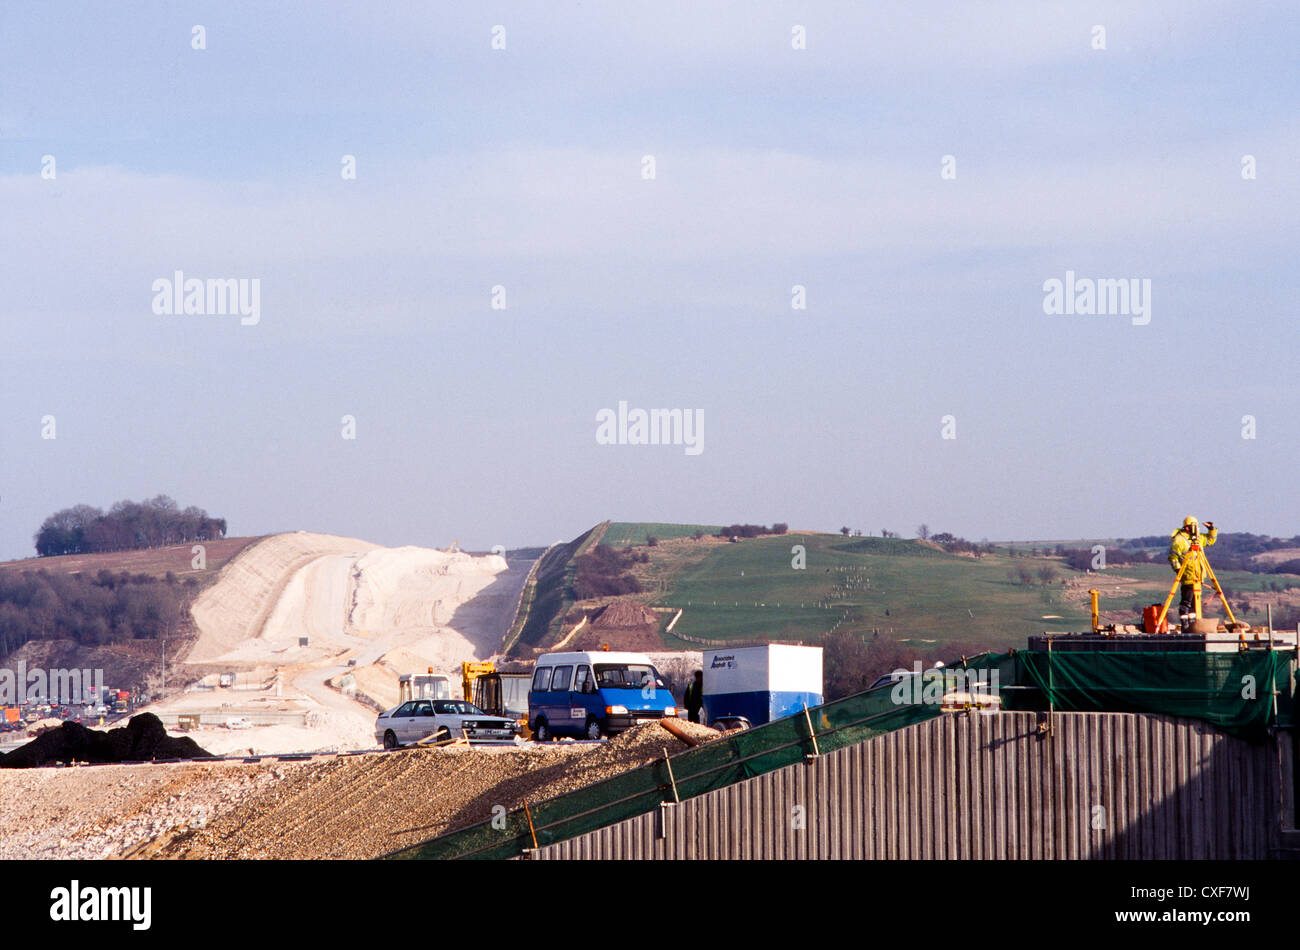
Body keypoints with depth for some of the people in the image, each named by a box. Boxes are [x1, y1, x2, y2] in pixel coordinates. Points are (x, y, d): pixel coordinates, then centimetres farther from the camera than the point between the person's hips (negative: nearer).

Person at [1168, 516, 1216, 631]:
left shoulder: (1197, 538, 15)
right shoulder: (1179, 540, -9)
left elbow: (1210, 540, 30)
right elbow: (1173, 557, -13)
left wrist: (1212, 529, 13)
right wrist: (1178, 569, -22)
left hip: (1197, 577, 9)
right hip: (1187, 576, -9)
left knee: (1194, 602, 11)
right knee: (1186, 601, -9)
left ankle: (1192, 624, 16)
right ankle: (1185, 626, -9)